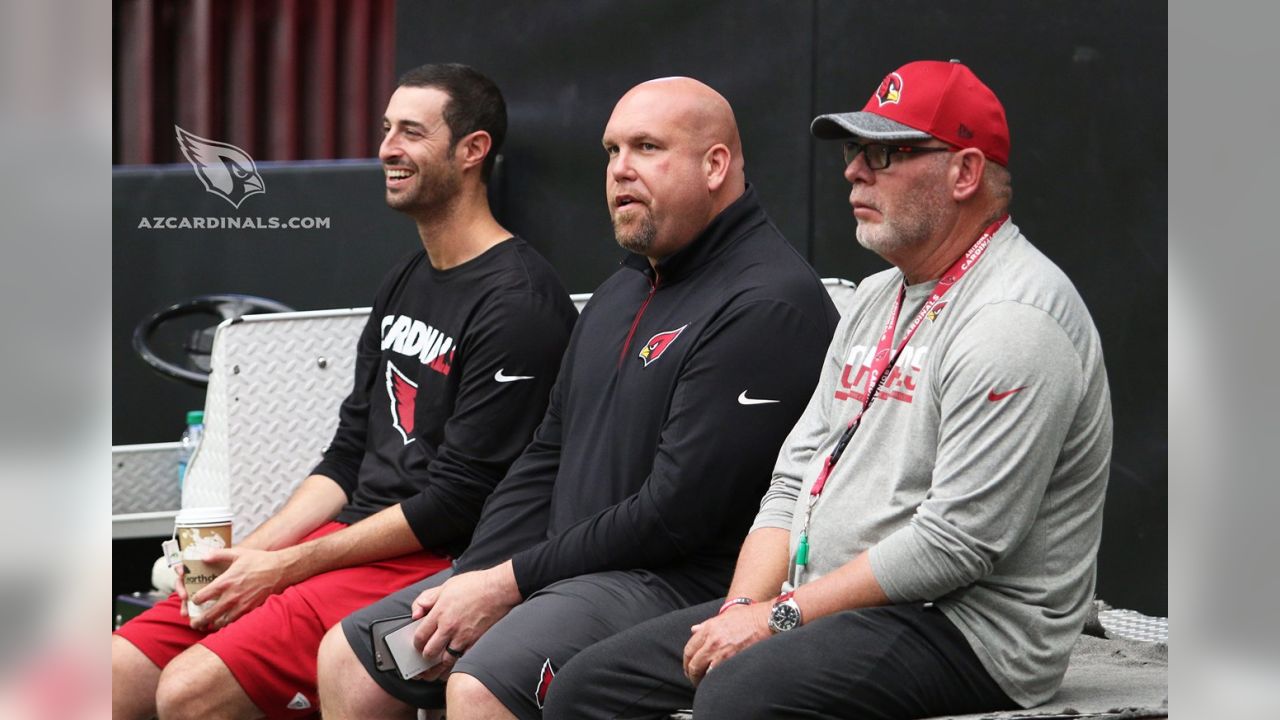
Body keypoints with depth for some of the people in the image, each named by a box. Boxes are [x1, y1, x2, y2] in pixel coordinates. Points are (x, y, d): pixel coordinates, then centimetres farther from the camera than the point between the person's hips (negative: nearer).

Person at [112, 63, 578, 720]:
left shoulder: (517, 303, -12)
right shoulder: (404, 283, 18)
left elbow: (457, 501, -16)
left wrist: (285, 567, -13)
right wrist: (243, 555, 4)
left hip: (429, 564, -9)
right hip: (346, 538, 9)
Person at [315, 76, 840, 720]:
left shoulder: (767, 304, -14)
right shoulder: (622, 292, 19)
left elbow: (675, 516, -19)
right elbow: (545, 459, 20)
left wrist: (511, 583, -14)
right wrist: (473, 579, 2)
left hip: (684, 584, -10)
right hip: (565, 570, 10)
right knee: (348, 657, 6)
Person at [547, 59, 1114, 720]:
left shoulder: (1013, 319, -13)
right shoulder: (877, 299, 19)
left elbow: (958, 543, -20)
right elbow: (796, 479, 17)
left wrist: (784, 615, -15)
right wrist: (743, 610, -2)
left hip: (968, 631, -9)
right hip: (827, 609, 9)